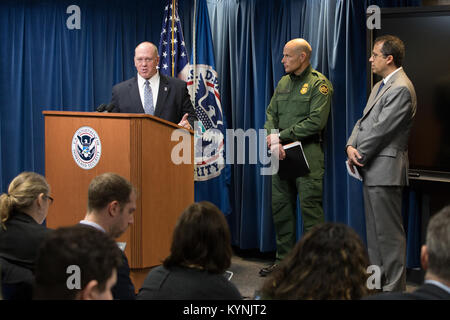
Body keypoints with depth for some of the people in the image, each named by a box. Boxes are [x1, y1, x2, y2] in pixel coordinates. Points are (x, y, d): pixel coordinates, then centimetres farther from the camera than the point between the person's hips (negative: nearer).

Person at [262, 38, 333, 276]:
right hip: (282, 153, 7)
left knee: (310, 207, -5)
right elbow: (271, 114, 12)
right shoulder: (283, 83, 17)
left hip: (308, 153, -7)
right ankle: (284, 259, 18)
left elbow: (316, 122, -14)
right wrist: (273, 141, -7)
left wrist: (281, 136, -12)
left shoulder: (319, 84, -5)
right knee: (280, 206, 9)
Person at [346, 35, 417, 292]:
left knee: (389, 232, -5)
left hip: (385, 171, -11)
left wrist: (359, 156, -9)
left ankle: (395, 286, 1)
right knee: (374, 232, 17)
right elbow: (364, 121, 17)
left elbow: (380, 129, -19)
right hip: (371, 170, 11)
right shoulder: (380, 86, 17)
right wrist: (351, 146, 0)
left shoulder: (401, 89, -16)